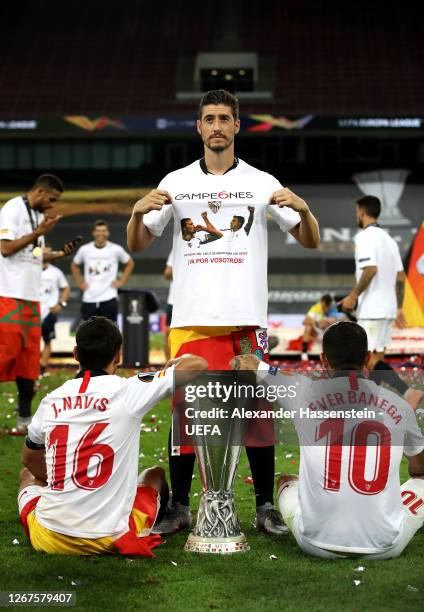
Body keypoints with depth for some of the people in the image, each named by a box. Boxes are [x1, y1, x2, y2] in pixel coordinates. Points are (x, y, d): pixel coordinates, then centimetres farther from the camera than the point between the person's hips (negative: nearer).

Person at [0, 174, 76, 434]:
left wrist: (60, 254, 8)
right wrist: (39, 233, -15)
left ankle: (25, 419, 13)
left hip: (31, 295, 8)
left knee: (29, 357, 7)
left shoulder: (39, 216, 18)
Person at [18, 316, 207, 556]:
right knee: (156, 474, 29)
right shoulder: (130, 391, -9)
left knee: (28, 474, 34)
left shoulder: (51, 401, 2)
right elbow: (198, 365, 1)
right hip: (108, 538, -2)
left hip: (48, 539, 2)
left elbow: (30, 459, 21)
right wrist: (174, 363, 22)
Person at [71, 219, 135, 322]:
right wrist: (80, 282, 8)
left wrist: (121, 281, 4)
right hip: (89, 299, 2)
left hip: (109, 298, -2)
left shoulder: (116, 249, -2)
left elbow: (130, 263, 13)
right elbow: (74, 265, 19)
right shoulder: (84, 249, 2)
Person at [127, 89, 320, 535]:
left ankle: (265, 507, 12)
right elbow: (137, 245, 9)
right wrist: (138, 211, -12)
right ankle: (179, 507, 12)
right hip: (191, 318, 1)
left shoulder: (262, 183, 7)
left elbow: (310, 242, 6)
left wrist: (302, 209, -15)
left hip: (247, 319, 0)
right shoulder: (176, 182, 9)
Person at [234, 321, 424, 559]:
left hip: (319, 545, 0)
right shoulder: (399, 405, 0)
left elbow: (242, 363, 13)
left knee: (286, 481, 29)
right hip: (384, 548, 0)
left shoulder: (306, 394, -4)